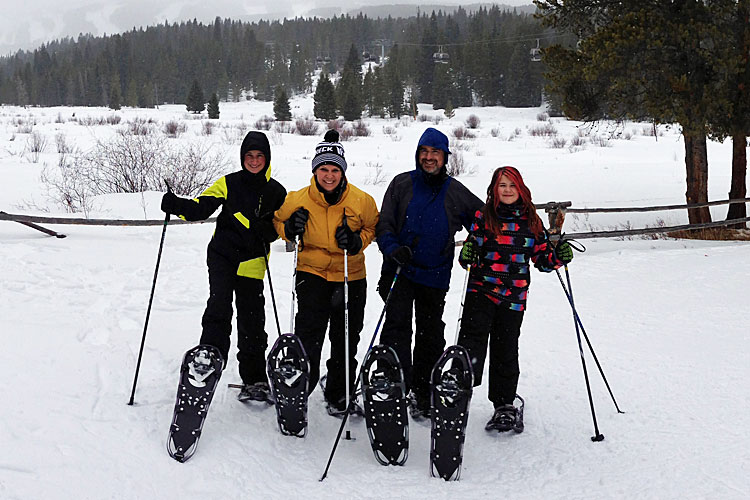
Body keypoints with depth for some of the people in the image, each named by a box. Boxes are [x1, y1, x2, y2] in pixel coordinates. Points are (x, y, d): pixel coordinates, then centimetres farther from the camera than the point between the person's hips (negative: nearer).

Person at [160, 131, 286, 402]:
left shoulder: (277, 192, 3)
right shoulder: (229, 184, 3)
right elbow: (201, 208, -2)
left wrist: (265, 230, -13)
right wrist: (177, 205, -21)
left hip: (252, 262, 0)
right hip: (222, 255, 0)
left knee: (251, 321, 5)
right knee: (219, 308, -19)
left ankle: (255, 380, 16)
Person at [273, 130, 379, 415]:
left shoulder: (362, 201, -10)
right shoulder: (298, 200, -10)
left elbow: (373, 228, 7)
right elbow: (278, 221, 8)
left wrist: (357, 240, -14)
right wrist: (290, 229, -14)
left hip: (351, 277, 2)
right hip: (313, 273, -1)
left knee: (345, 341, 11)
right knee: (308, 336, -11)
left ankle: (339, 396, 28)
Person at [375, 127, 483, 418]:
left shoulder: (456, 192, 5)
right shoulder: (402, 184, 2)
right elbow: (384, 224, 2)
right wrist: (393, 248, -17)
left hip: (435, 275, 2)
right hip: (399, 270, -2)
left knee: (431, 334, 8)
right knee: (397, 326, -13)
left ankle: (422, 393, 21)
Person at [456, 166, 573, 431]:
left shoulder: (531, 221, 8)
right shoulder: (483, 216, 4)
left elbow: (541, 258, 12)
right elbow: (469, 252, 7)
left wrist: (558, 257, -7)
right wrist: (467, 254, -16)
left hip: (514, 296, 1)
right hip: (481, 289, -1)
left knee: (505, 349, 7)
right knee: (473, 337, -20)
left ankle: (504, 405, 20)